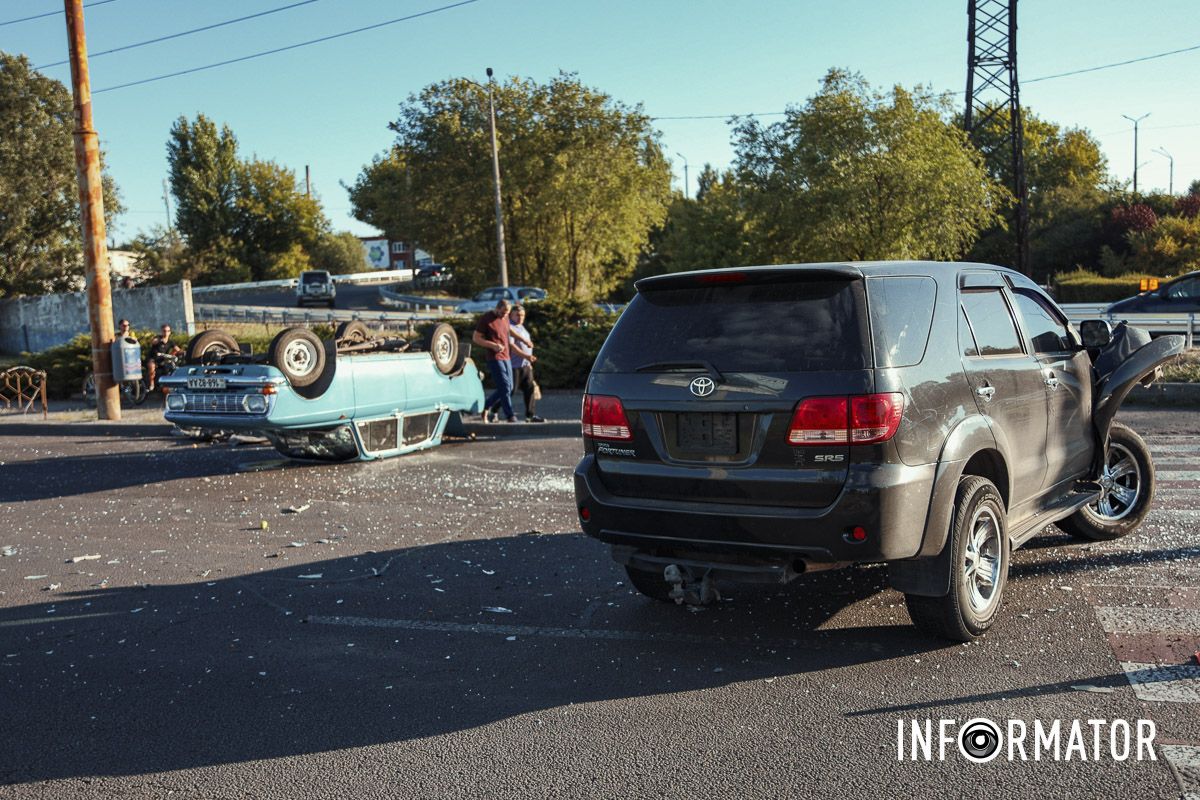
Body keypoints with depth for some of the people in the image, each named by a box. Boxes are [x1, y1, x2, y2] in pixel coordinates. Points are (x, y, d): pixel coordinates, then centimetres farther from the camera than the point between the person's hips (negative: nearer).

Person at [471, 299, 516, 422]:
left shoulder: (506, 317, 11)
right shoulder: (486, 319, -9)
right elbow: (475, 338, -9)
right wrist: (493, 345, -20)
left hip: (506, 357, 8)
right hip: (494, 358, -8)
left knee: (508, 388, 10)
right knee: (505, 387, -12)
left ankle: (484, 406, 24)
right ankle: (510, 416, -8)